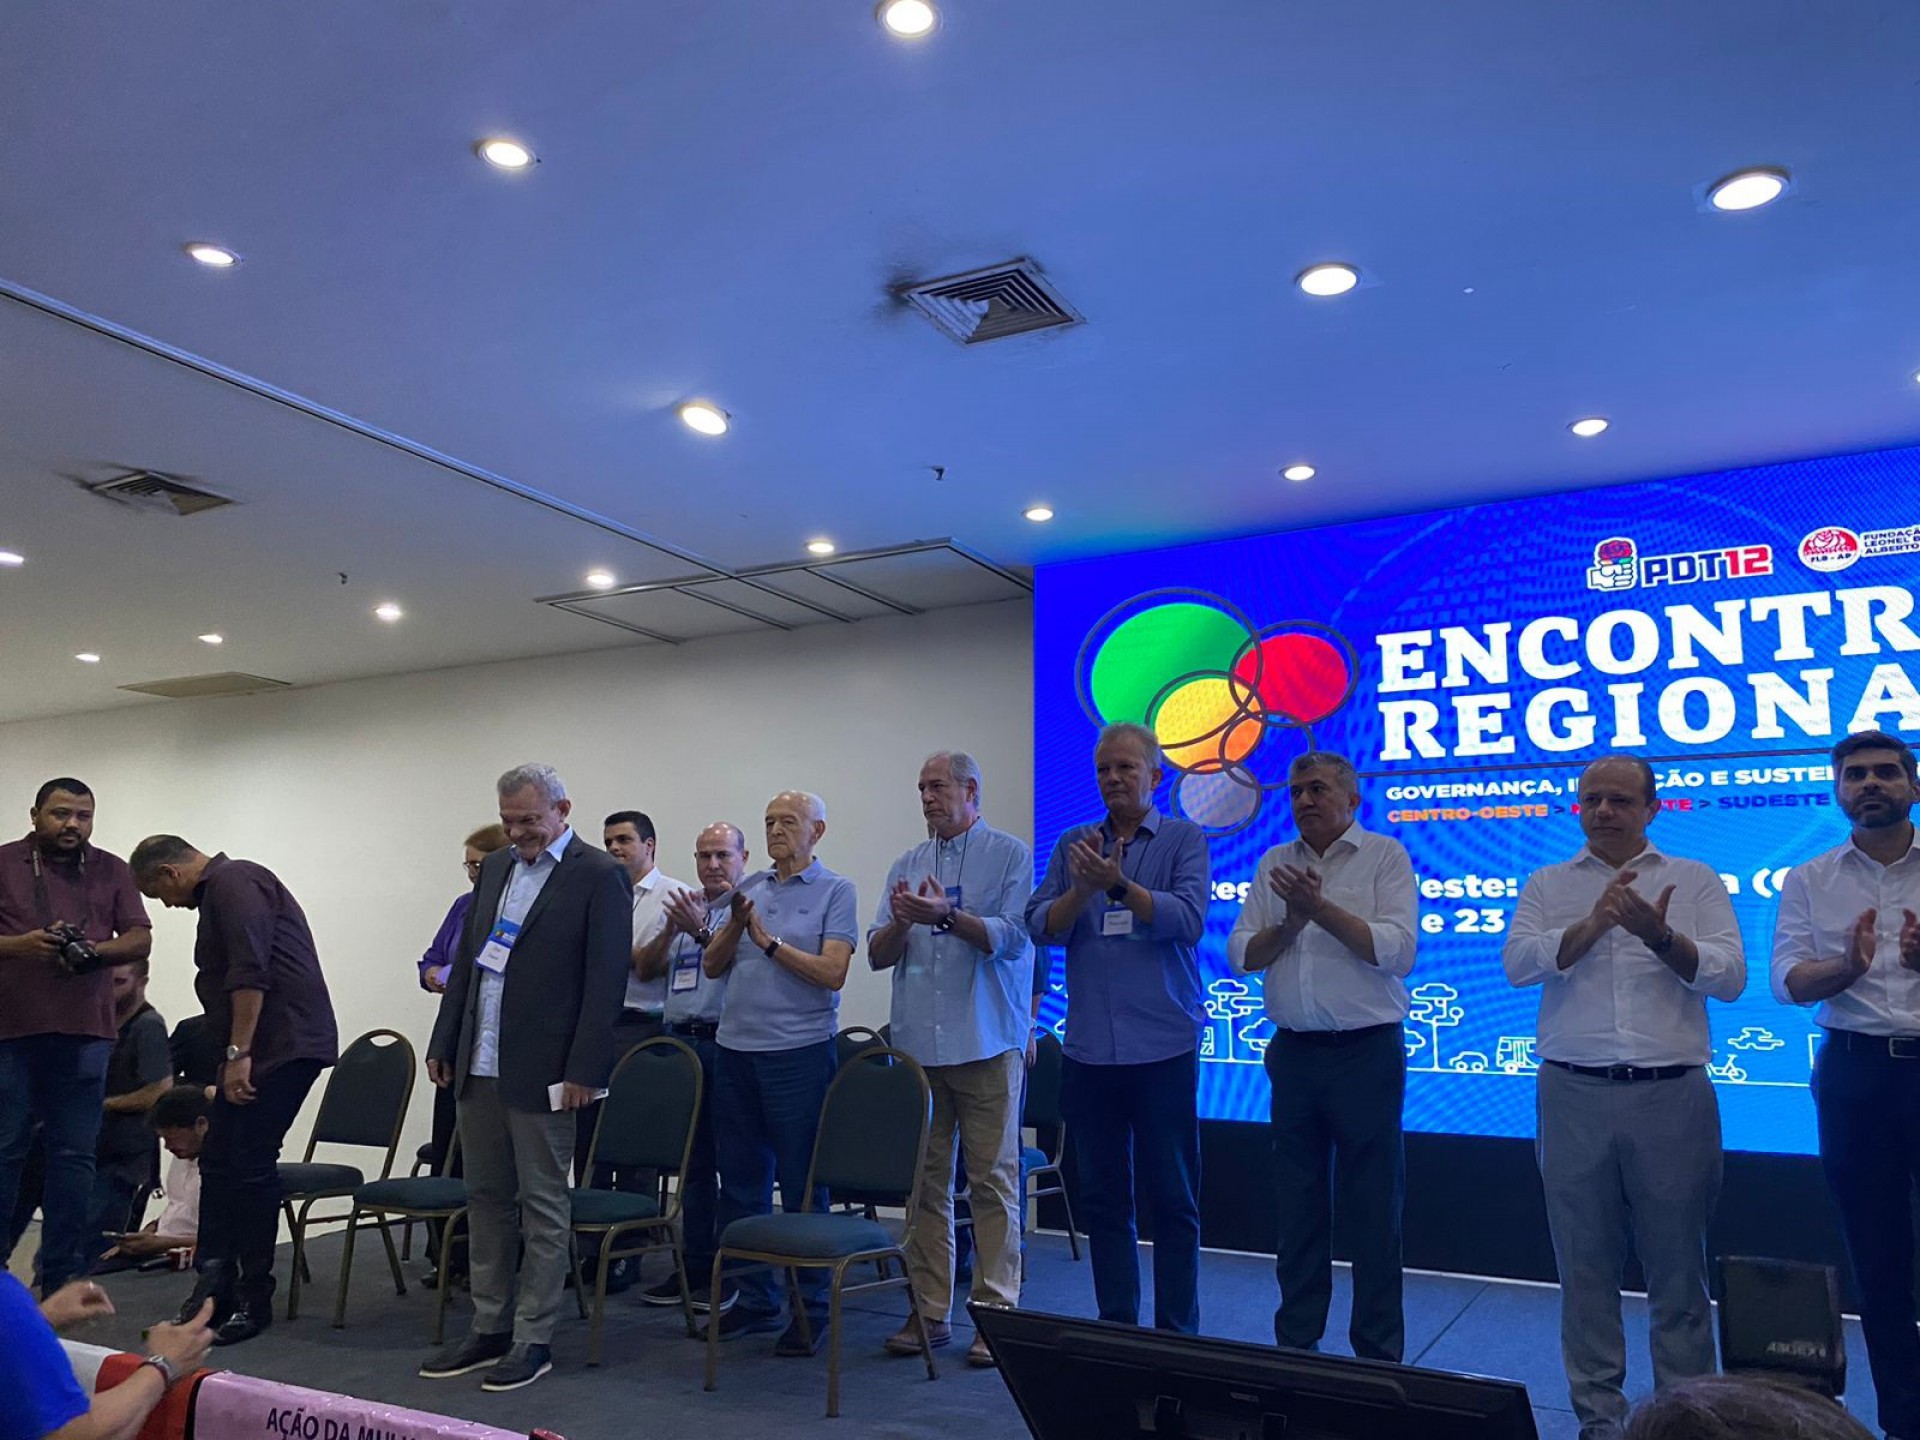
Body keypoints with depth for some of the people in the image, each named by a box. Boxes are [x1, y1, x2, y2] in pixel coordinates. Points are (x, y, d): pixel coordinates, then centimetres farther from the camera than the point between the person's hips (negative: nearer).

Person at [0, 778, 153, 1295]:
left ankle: (62, 1275, 12)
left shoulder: (111, 870, 12)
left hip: (84, 1031, 2)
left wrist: (96, 950, -10)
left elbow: (140, 939, 8)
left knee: (74, 1155, 4)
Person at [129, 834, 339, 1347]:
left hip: (284, 1044, -11)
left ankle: (253, 1301, 6)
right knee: (219, 1160, 13)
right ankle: (214, 1287, 22)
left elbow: (250, 974, -20)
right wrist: (233, 1055, 28)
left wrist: (239, 1053, -20)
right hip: (255, 1049, 11)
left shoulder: (234, 883, -10)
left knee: (251, 1165, -5)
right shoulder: (219, 890, 23)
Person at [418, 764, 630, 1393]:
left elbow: (605, 981, -13)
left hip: (541, 1072, -7)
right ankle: (489, 1328, 26)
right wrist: (443, 1043, 13)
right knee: (487, 1197, 14)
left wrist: (582, 1071, -16)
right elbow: (466, 961, 16)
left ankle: (532, 1338, 15)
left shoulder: (600, 876, -10)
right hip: (478, 1064, 7)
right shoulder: (495, 868, 12)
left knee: (543, 1205, 4)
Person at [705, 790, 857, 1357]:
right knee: (741, 1182, 12)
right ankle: (753, 1298, 25)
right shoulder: (748, 888, 13)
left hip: (799, 1053, -5)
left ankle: (810, 1309, 13)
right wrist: (735, 925, -7)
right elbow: (712, 966, 10)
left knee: (802, 1187, 1)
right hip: (735, 1050, 6)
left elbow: (832, 972, -13)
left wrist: (769, 942, -13)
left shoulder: (836, 891, -2)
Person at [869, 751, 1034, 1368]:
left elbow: (1012, 938, -11)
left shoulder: (1010, 855, 0)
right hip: (918, 1044, 4)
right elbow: (877, 954, 9)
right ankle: (929, 1310, 18)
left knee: (993, 1180, 1)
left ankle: (995, 1312, 9)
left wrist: (948, 915, -23)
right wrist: (902, 922, -12)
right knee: (925, 1179, 8)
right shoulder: (907, 865, 13)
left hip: (986, 1044, -4)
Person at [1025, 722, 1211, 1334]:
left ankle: (1177, 1333, 18)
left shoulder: (1185, 840, 1)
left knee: (1174, 1200, 5)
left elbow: (1188, 921, -14)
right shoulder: (1073, 845, 10)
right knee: (1103, 1198, 12)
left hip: (1162, 1048, -3)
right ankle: (1116, 1326, 24)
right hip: (1089, 1049, 3)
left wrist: (1118, 884, -24)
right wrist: (1082, 890, -17)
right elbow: (1041, 926, 0)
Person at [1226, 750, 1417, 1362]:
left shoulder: (1385, 857, -2)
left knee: (1374, 1211, 4)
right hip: (1294, 1052, 4)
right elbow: (1241, 956, 4)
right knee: (1298, 1207, 12)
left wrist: (1321, 910, -18)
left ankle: (1379, 1355, 16)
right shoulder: (1274, 864, 10)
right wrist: (1289, 924, -12)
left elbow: (1397, 952, -14)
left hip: (1367, 1052, -4)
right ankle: (1296, 1342, 25)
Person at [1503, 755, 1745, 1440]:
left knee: (1677, 1269, 7)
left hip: (1672, 1095, -1)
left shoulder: (1696, 882, 8)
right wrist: (1594, 924, -18)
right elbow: (1519, 963, -5)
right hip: (1575, 1095, 1)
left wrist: (1660, 936, -19)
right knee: (1585, 1268, 9)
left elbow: (1729, 976, -3)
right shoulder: (1548, 885, 9)